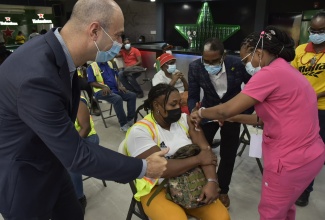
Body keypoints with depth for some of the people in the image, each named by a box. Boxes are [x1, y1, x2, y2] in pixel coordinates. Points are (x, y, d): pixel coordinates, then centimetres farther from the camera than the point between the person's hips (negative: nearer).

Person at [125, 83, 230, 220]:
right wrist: (198, 159, -17)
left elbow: (206, 149, -9)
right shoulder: (139, 131, -16)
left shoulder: (184, 119, 0)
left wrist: (212, 181, -24)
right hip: (157, 189, -4)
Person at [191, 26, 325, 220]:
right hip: (309, 154, 9)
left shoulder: (270, 73, -19)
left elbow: (227, 109, -20)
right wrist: (236, 118, 7)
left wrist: (200, 113, -3)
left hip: (290, 160, -9)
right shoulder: (287, 71, 12)